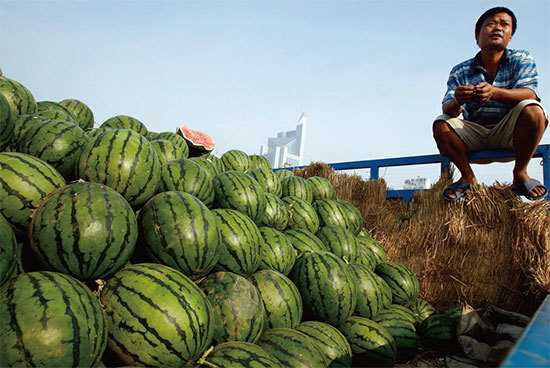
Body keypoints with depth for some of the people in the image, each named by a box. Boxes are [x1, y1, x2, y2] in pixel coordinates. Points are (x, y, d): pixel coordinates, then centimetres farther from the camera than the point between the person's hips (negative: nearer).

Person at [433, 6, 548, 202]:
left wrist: (494, 92, -39)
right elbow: (448, 109, -13)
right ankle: (468, 177, -4)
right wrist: (456, 102, -40)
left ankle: (520, 173, -10)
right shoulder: (460, 71, 1)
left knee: (532, 110, -30)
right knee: (441, 125, -25)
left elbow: (529, 94, -18)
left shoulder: (522, 59, 1)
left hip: (509, 131, -1)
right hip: (475, 133, 1)